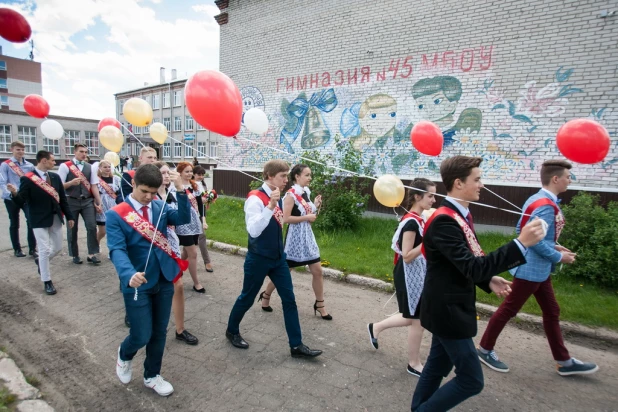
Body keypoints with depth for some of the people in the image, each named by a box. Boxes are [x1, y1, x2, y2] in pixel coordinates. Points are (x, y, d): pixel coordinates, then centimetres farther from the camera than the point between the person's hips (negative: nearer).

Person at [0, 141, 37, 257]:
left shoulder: (29, 165, 7)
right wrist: (12, 193, -27)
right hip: (11, 199, -1)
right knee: (14, 224, 11)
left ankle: (32, 248, 1)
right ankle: (17, 249, 22)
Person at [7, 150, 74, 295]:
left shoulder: (55, 177, 5)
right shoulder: (27, 179, -11)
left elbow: (62, 198, 9)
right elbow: (21, 202, -12)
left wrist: (69, 216, 8)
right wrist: (14, 193, -35)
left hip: (56, 218, 5)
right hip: (40, 220, -5)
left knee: (58, 247, 14)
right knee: (45, 250, -2)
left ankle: (41, 261, 45)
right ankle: (47, 281, 12)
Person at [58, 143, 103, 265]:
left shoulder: (89, 167, 8)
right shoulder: (65, 166, -3)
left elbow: (94, 186, 8)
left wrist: (98, 203, 4)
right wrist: (71, 182, -23)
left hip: (88, 201, 3)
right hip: (72, 202, -2)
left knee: (92, 227, -4)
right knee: (72, 229, 9)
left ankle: (92, 254, 5)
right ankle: (75, 255, 22)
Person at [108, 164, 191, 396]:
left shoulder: (159, 207, 2)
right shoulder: (116, 214, -11)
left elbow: (184, 218, -12)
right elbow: (117, 249, -22)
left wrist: (180, 190, -25)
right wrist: (129, 274, -39)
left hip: (164, 281, 4)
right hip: (138, 284, -4)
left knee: (159, 332, 15)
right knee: (142, 335, 3)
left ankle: (152, 376, 36)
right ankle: (124, 355, 39)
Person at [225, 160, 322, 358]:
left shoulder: (277, 197, 5)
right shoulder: (255, 198, -20)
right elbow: (253, 231, -33)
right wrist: (270, 206, -38)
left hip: (278, 257, 7)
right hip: (258, 259, -7)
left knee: (289, 299, 6)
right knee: (247, 298, 12)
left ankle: (296, 346, 17)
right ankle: (232, 331, 39)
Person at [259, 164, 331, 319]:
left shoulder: (305, 192, 8)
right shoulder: (291, 194, -15)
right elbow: (285, 218, -23)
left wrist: (315, 206, -1)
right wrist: (307, 217, -19)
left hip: (307, 236, 7)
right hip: (295, 237, -7)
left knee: (317, 271, 6)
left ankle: (320, 305, 19)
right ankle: (265, 296, 30)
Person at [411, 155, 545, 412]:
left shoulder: (460, 215, 7)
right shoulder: (444, 220, -25)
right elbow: (472, 268, -30)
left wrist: (489, 280, -1)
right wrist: (521, 243, -29)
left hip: (450, 307, 10)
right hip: (447, 309, -10)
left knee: (437, 367, 21)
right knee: (471, 380, 2)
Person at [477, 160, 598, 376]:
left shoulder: (536, 200, 8)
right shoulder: (545, 206, -22)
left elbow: (522, 230, 13)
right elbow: (537, 242, -26)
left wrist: (554, 245, 11)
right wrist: (559, 257, -10)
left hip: (539, 269, 11)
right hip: (531, 269, -11)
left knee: (551, 312, 19)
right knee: (508, 310, 2)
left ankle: (564, 362, 33)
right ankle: (485, 349, 17)